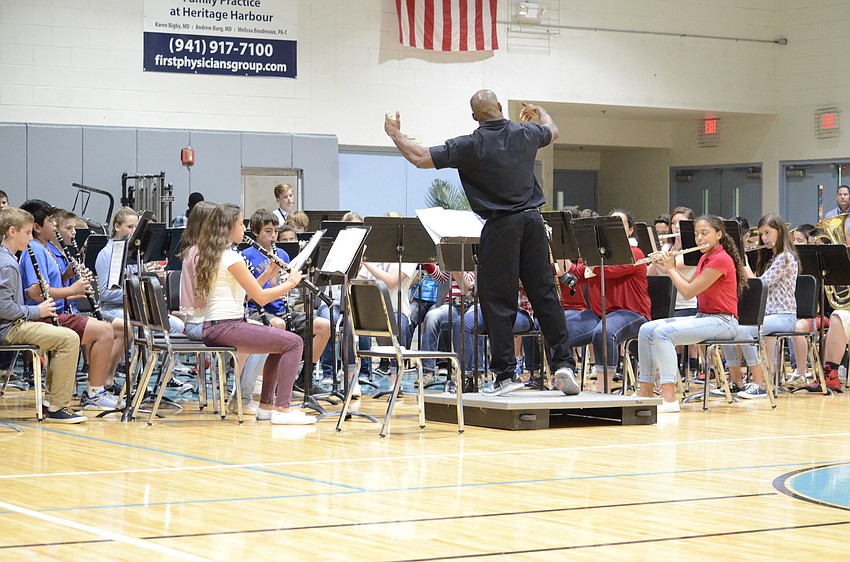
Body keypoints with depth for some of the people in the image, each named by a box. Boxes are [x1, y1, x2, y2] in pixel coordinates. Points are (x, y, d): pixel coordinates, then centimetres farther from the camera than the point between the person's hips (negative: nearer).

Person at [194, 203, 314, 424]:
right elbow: (260, 297, -13)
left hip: (212, 328, 10)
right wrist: (291, 282, 1)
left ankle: (266, 405, 22)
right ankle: (282, 409, -12)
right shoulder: (231, 257, -13)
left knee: (281, 343, 23)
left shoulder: (211, 255, 16)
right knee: (293, 342, -10)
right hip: (226, 326, -10)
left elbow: (245, 291, 21)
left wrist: (268, 273, 12)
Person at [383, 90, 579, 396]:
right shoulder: (525, 134, 5)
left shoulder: (469, 146, -9)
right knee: (545, 294, 9)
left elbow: (420, 158, -10)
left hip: (500, 226, -4)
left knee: (498, 301, 2)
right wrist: (538, 112, 51)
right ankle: (564, 363, 6)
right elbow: (552, 131, 29)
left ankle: (506, 373, 1)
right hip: (532, 220, 4)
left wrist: (395, 134, 7)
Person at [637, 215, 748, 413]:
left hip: (722, 321, -10)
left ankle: (669, 399, -33)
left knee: (663, 332, -28)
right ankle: (646, 392, -2)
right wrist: (668, 266, 12)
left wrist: (671, 269, -3)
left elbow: (688, 292, -17)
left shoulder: (721, 259, -15)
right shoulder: (705, 258, 15)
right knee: (647, 330, -2)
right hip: (703, 317, 10)